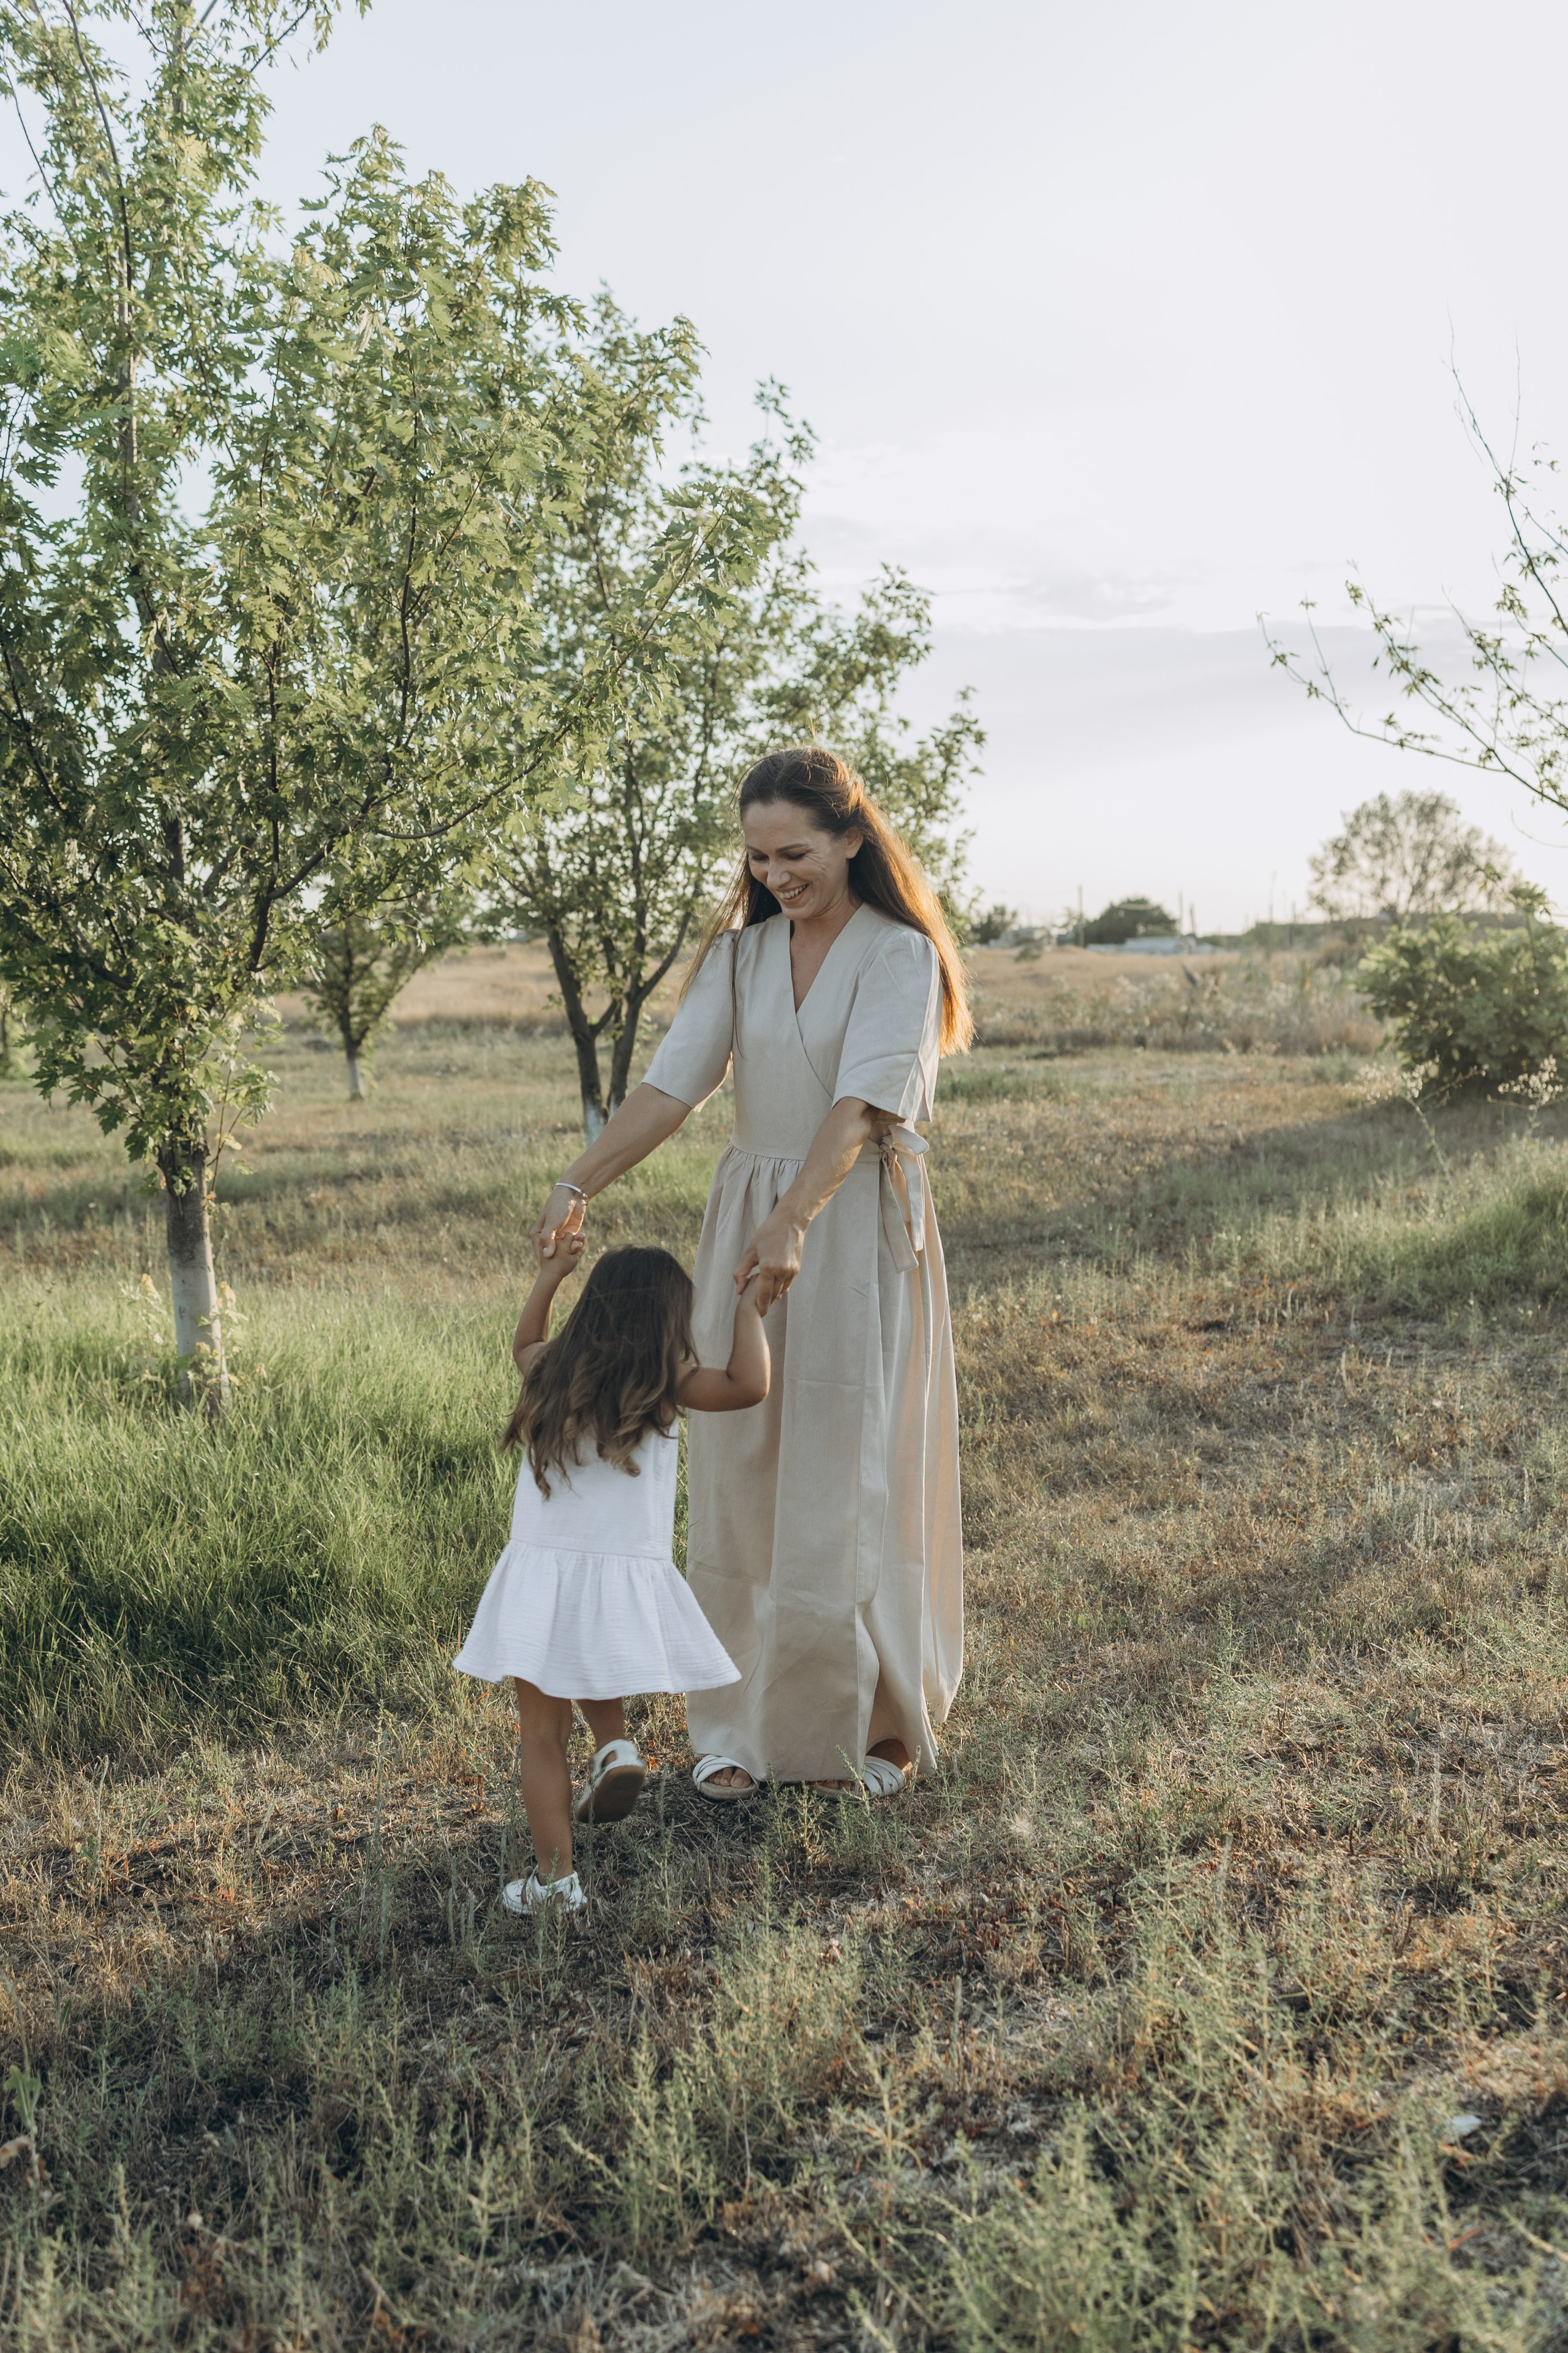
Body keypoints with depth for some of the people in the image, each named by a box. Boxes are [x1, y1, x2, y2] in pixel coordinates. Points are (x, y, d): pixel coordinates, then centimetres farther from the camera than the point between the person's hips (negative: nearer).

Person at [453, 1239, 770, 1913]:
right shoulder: (664, 1387, -4)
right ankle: (614, 1744, 7)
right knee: (596, 1672, 32)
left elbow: (524, 1344, 31)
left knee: (543, 1736, 9)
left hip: (538, 1577, 1)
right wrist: (749, 1307, 3)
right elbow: (750, 1385, -11)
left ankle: (555, 1879, 8)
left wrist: (550, 1274, 42)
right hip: (627, 1574, -1)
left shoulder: (551, 1371, 8)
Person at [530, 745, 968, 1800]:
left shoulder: (900, 955, -7)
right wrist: (579, 1185, -17)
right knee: (740, 1475, 5)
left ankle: (879, 1723, 16)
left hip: (860, 1231, -5)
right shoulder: (740, 955, 9)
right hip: (750, 1221, 5)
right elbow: (672, 1085, -2)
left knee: (852, 1478, -1)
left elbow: (862, 1103, -21)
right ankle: (743, 1722, 17)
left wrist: (793, 1222, -35)